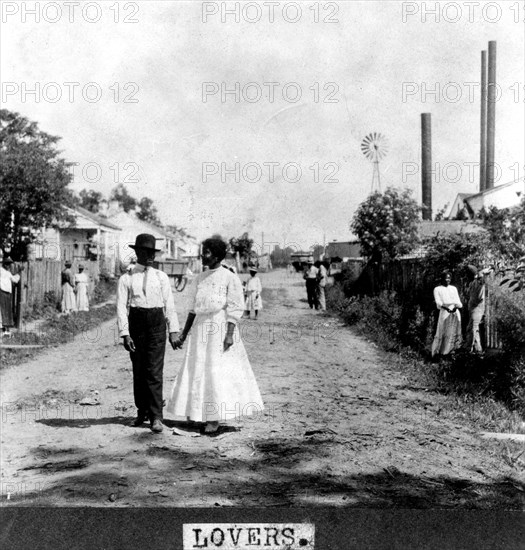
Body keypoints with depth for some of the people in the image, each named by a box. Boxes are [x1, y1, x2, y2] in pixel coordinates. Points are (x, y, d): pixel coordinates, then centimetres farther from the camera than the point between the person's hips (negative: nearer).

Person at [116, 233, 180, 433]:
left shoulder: (161, 277, 8)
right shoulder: (126, 279, 4)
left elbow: (169, 305, 7)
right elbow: (121, 307, -1)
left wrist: (174, 330, 1)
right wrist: (125, 334, -10)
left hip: (157, 325, 0)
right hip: (136, 325, 0)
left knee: (154, 371, -7)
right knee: (138, 371, 9)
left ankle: (156, 416, -5)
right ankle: (142, 412, 23)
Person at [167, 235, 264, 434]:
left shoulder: (230, 278, -6)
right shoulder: (199, 279, 11)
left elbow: (234, 309, -9)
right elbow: (193, 309, 15)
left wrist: (230, 334, -18)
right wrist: (184, 334, 12)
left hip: (220, 328, -6)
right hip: (200, 328, 6)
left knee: (219, 371, -6)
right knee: (197, 371, 6)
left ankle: (215, 419, 1)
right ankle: (197, 414, 16)